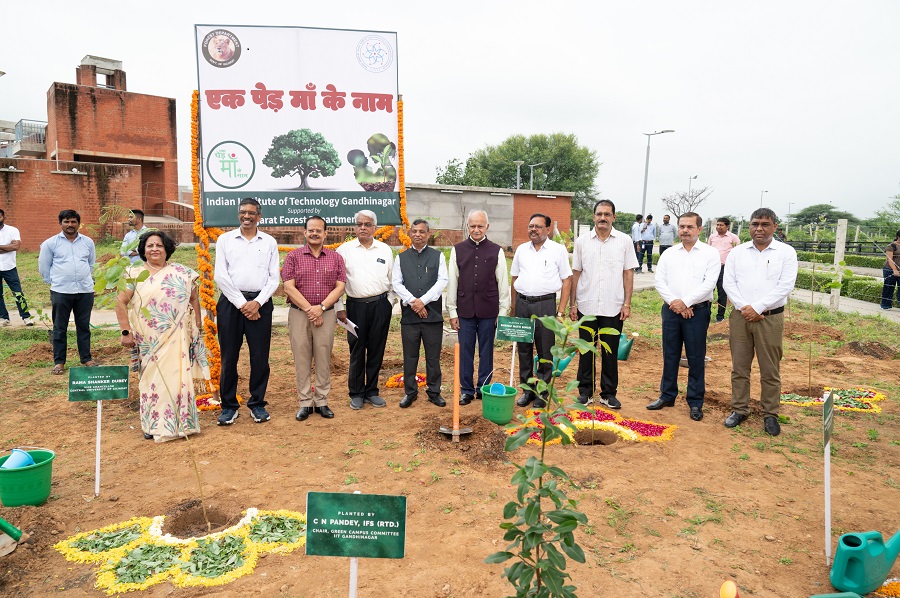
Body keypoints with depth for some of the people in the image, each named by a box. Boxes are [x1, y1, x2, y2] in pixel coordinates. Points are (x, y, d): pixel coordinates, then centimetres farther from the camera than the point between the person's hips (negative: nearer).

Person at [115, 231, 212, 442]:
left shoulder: (181, 273, 5)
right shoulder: (135, 274, 3)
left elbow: (194, 299, 10)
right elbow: (121, 302, 2)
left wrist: (197, 328, 6)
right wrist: (126, 331, -5)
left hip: (177, 338, 0)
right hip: (148, 339, 0)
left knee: (177, 378, 0)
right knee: (152, 379, 6)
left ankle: (179, 422, 13)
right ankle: (152, 424, 19)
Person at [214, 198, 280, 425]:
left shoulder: (269, 242, 8)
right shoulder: (225, 239, 7)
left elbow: (274, 277, 4)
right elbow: (220, 276, -1)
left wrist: (257, 302, -8)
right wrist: (241, 304, -7)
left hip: (260, 303, 0)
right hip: (231, 302, 0)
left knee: (260, 356, 3)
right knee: (229, 357, 3)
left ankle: (257, 403, 17)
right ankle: (229, 406, 16)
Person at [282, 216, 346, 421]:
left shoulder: (336, 258, 8)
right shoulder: (294, 256, 4)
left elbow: (340, 287, 1)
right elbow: (288, 287, -3)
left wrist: (321, 307, -11)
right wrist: (308, 309, -11)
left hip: (326, 314, 1)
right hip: (299, 313, -1)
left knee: (324, 359, 5)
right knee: (301, 359, 2)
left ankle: (322, 402, 15)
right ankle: (305, 403, 11)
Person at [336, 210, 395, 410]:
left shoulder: (385, 250, 8)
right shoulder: (345, 250, 1)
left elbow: (392, 279, 12)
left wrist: (389, 303, 6)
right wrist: (339, 308, -3)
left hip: (381, 305, 2)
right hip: (356, 305, -2)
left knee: (376, 350, 7)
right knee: (357, 350, 5)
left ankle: (372, 391, 20)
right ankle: (356, 394, 17)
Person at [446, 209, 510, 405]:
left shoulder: (496, 251, 2)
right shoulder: (458, 250, 4)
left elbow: (503, 283, 3)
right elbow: (452, 282, 5)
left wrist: (503, 311, 1)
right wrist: (452, 311, 3)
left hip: (488, 311, -1)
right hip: (465, 310, 1)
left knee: (486, 352, 8)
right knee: (465, 352, 7)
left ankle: (484, 389, 22)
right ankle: (466, 390, 19)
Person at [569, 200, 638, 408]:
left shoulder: (624, 241, 1)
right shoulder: (582, 241, 3)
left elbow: (628, 273, 3)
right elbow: (576, 273, 6)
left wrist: (627, 303, -3)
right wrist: (573, 303, 2)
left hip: (613, 307, -1)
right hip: (586, 305, 1)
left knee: (610, 352, 7)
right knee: (586, 351, 9)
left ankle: (608, 393, 18)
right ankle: (585, 391, 20)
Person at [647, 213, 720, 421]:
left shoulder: (710, 253, 0)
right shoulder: (669, 254, 9)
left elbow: (709, 283, -10)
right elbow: (659, 281, 2)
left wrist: (685, 302, -15)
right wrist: (674, 302, -11)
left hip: (697, 311, -3)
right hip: (671, 310, 3)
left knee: (696, 359, 3)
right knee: (670, 355, 11)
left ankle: (695, 402, 14)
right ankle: (667, 396, 24)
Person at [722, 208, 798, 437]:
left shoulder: (786, 252, 1)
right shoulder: (737, 252, 8)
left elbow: (785, 286, -8)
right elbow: (729, 283, 2)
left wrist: (757, 308, -14)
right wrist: (744, 307, -11)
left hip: (770, 317, -2)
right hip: (740, 315, 2)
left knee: (770, 370, 4)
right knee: (739, 367, 8)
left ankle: (770, 415, 16)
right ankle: (739, 409, 20)